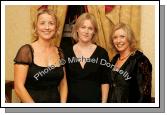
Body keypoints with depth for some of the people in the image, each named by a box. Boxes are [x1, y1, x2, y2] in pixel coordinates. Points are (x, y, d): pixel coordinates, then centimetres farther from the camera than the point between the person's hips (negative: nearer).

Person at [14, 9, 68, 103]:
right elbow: (19, 86, -15)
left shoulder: (59, 52, 2)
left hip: (56, 100, 4)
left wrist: (63, 103, -7)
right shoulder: (26, 51, -12)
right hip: (31, 101, -4)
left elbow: (63, 83, 7)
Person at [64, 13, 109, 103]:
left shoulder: (101, 53, -2)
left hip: (94, 100, -1)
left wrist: (104, 102, -5)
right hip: (71, 100, 1)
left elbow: (105, 82, -1)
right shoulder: (67, 53, 2)